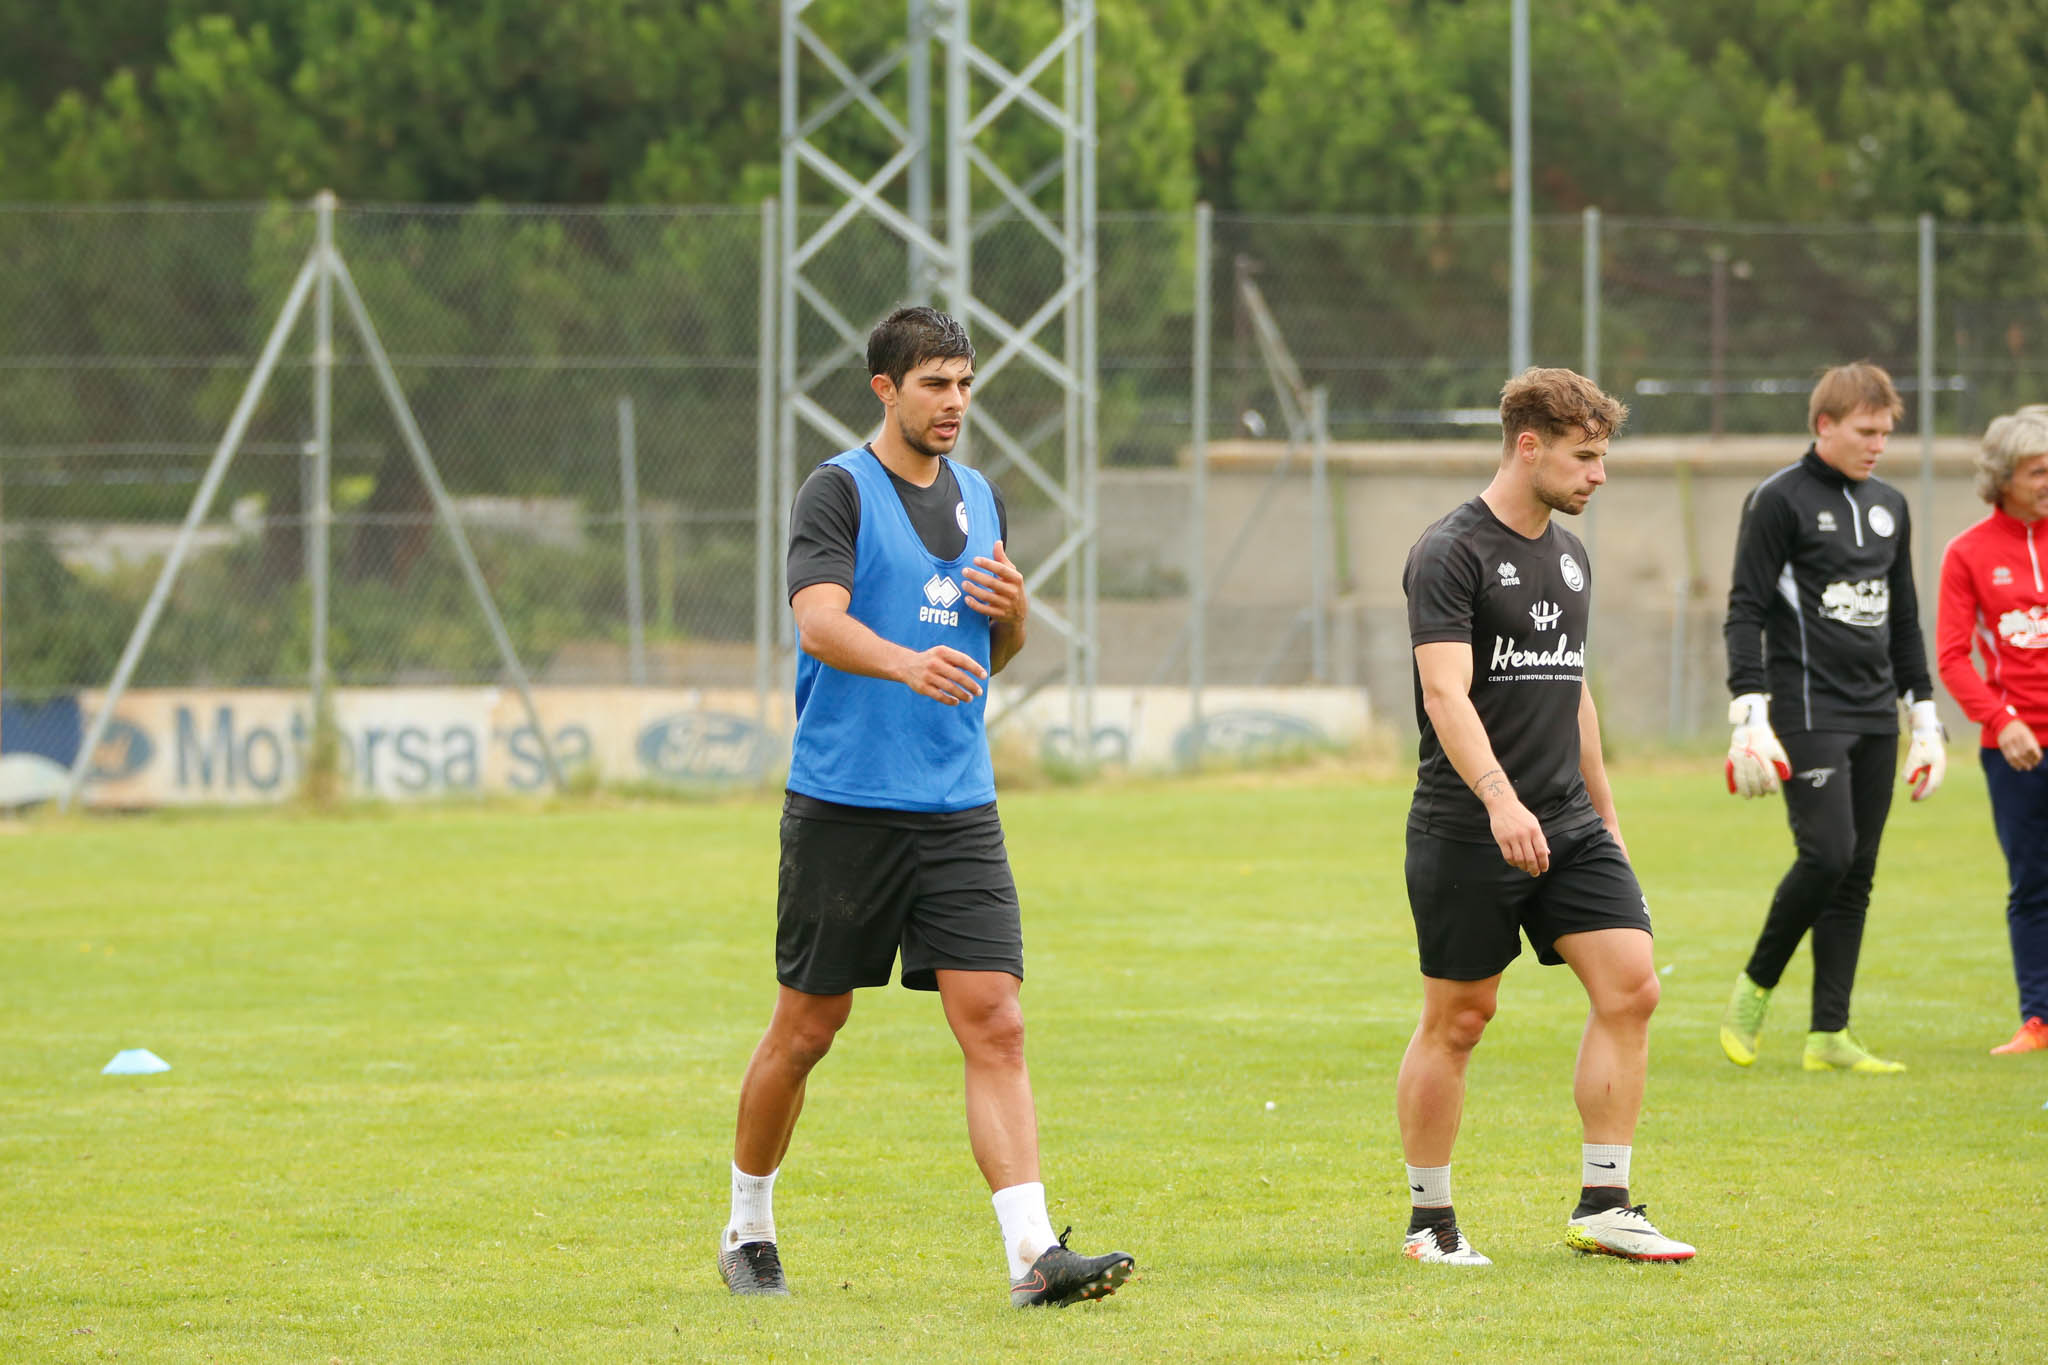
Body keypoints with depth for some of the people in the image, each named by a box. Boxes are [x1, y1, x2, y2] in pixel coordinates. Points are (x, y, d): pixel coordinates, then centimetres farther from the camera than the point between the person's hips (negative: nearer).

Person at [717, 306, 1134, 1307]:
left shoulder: (978, 498, 14)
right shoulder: (839, 491, -6)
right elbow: (821, 622, -22)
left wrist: (1014, 613, 1)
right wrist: (909, 663, -41)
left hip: (958, 810, 5)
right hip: (843, 803, -5)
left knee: (994, 1024, -8)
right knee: (807, 1026, 6)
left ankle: (1033, 1254, -15)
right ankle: (748, 1229, 25)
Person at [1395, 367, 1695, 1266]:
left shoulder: (1570, 557, 14)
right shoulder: (1451, 554, -11)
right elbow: (1447, 693, -21)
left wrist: (1604, 812, 26)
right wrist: (1501, 800, -34)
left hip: (1568, 824, 7)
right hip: (1465, 835, -7)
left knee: (1629, 988, -6)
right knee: (1457, 1020, 1)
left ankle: (1603, 1207, 0)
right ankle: (1429, 1219, 14)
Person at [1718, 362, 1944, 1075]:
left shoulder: (1889, 506, 16)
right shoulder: (1780, 500, -5)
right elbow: (1746, 613, -8)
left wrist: (1926, 720, 19)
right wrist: (1750, 716, -17)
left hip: (1876, 718, 7)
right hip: (1808, 713, -7)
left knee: (1857, 873, 3)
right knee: (1827, 853, -18)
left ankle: (1829, 1033, 4)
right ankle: (1755, 986, 3)